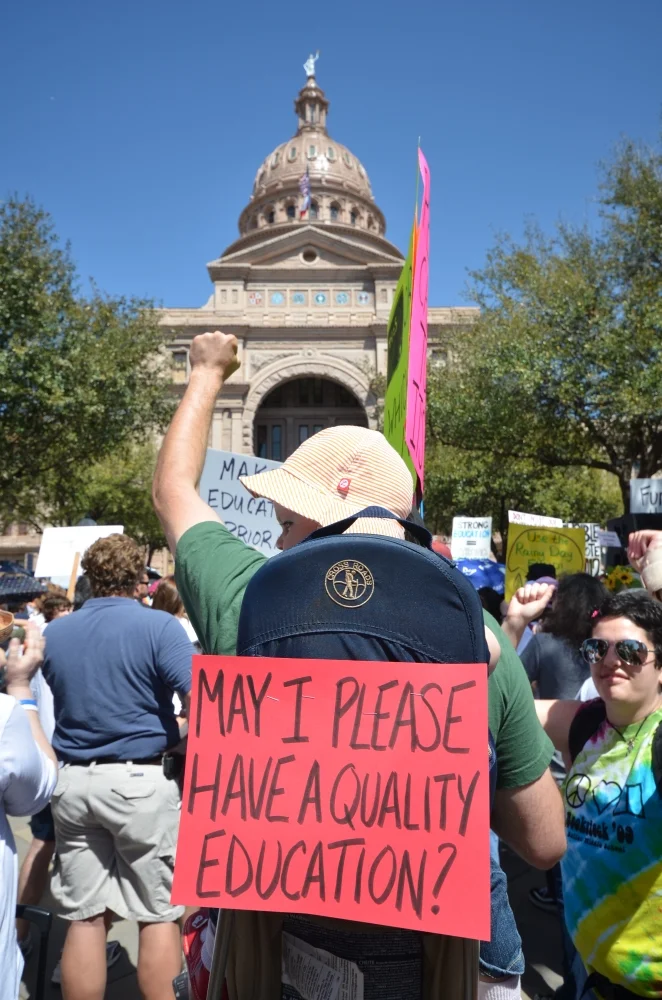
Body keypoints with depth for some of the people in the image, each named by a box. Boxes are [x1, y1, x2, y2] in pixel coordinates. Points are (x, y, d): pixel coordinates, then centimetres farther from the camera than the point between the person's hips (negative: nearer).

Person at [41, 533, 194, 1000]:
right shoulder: (159, 626, -12)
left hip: (72, 780, 5)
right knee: (159, 914, 9)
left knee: (84, 917, 13)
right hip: (142, 780, -4)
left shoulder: (53, 632, 5)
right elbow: (199, 703, -19)